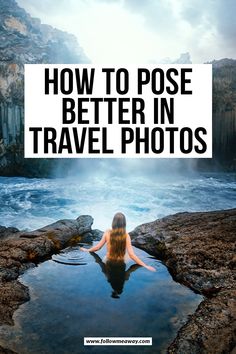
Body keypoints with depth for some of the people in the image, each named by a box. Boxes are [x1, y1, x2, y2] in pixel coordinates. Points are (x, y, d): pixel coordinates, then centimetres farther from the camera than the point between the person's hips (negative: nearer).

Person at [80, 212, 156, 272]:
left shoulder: (107, 233, -15)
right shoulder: (126, 236, -20)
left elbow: (97, 247, -4)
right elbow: (131, 255, -22)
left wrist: (87, 250, 15)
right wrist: (145, 266, -17)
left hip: (108, 262, 2)